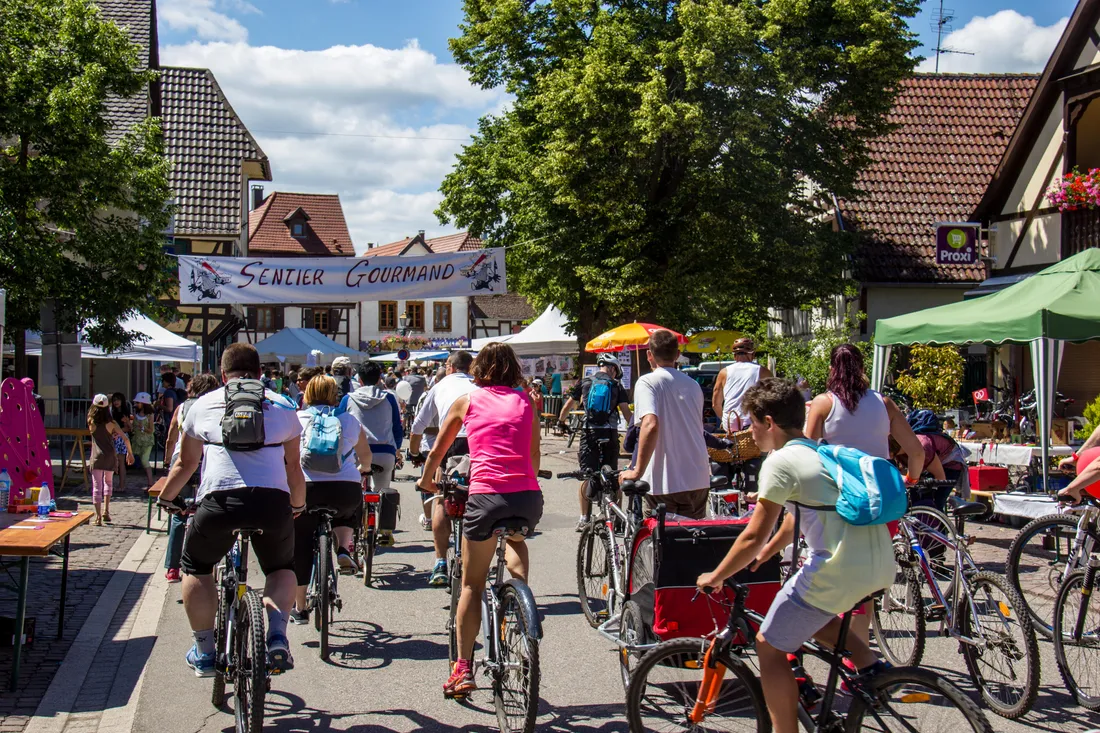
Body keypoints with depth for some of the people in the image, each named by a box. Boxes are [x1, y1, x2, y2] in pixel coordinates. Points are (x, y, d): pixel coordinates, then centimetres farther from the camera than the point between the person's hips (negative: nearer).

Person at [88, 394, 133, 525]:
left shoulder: (91, 423, -4)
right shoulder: (111, 424, -4)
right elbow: (125, 439, -5)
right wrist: (130, 453, 6)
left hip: (97, 457, -1)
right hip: (110, 457, 1)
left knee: (97, 486, 2)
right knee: (108, 482, 23)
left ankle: (98, 517, -3)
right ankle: (106, 511, 15)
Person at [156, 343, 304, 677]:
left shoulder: (203, 405, 19)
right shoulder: (282, 407, 20)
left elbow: (185, 464, 25)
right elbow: (293, 467, 24)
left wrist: (164, 498, 43)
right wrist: (298, 505, 41)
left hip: (220, 500, -1)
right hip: (273, 502, 1)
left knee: (195, 567, 26)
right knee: (281, 568, 27)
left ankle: (204, 652, 25)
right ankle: (277, 635, 4)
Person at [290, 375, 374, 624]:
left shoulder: (295, 419, 13)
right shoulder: (349, 420, 16)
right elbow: (365, 456, 28)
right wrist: (364, 469, 51)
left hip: (305, 487, -1)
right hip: (347, 489, 1)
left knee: (300, 547, 14)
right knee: (349, 510, 36)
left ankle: (299, 608, 18)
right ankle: (344, 549, 10)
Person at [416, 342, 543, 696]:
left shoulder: (467, 401, 12)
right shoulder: (525, 402, 16)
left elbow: (438, 451, 24)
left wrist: (426, 480, 43)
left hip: (486, 495, -2)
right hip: (528, 496, 2)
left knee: (471, 585, 10)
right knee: (515, 539, 38)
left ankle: (463, 668, 9)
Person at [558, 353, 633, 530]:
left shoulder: (584, 383, 8)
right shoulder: (616, 386, 5)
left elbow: (568, 405, 15)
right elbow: (626, 412, -1)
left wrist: (561, 420, 32)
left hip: (589, 434, 0)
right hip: (610, 435, 0)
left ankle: (584, 519, -1)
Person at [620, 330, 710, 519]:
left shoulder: (648, 382, -8)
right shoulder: (693, 384, 12)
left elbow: (650, 425, -24)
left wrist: (637, 472, -19)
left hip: (663, 482, -5)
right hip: (698, 481, 6)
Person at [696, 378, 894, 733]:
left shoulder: (781, 461, -8)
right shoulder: (820, 451, 18)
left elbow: (754, 537, -9)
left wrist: (714, 578, 3)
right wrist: (764, 553, 38)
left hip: (838, 571, -9)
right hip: (880, 566, 9)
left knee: (769, 645, 7)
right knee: (806, 614, 31)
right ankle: (870, 665, 18)